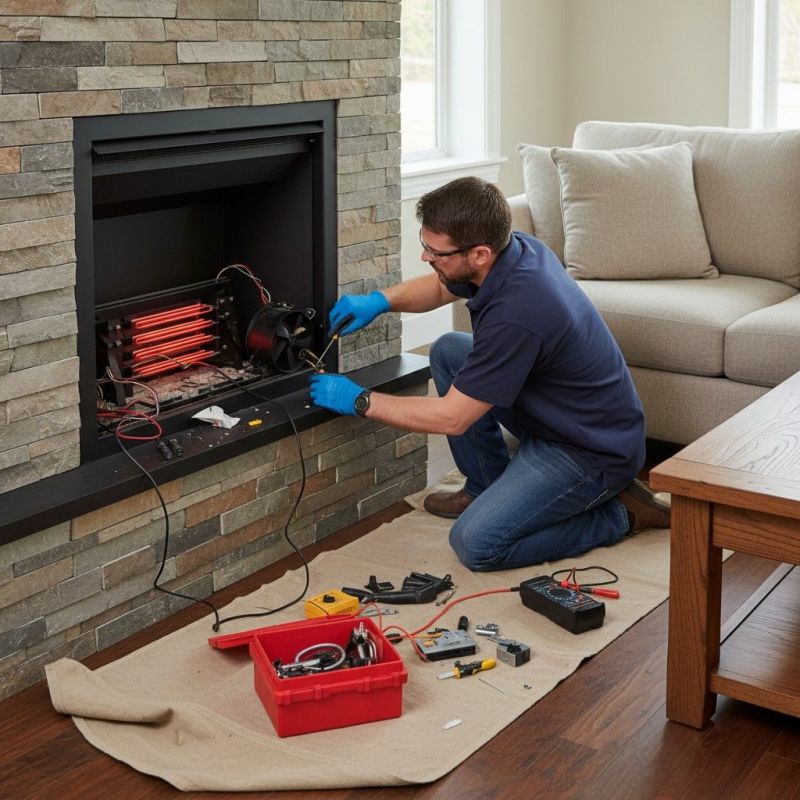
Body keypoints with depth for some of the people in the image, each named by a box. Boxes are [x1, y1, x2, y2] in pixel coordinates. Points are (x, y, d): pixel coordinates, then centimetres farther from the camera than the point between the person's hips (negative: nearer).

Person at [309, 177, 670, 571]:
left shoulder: (516, 312, -33)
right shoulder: (513, 247, -6)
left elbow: (450, 418, -24)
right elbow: (440, 287, 17)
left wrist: (360, 400, -13)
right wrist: (378, 300, -1)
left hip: (593, 450, -9)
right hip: (552, 415, 9)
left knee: (476, 543, -18)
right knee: (448, 352, 6)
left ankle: (619, 512, 0)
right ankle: (488, 486, 17)